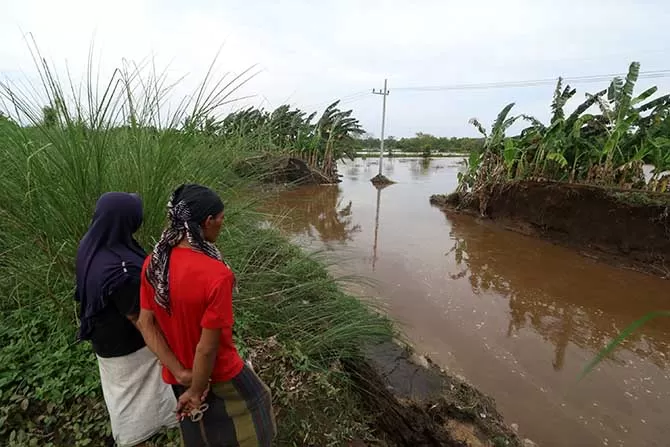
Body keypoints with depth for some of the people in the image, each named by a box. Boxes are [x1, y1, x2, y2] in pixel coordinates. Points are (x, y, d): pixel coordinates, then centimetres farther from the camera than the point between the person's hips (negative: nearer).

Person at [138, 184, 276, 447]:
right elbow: (208, 347, -28)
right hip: (219, 375, -6)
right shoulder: (217, 275, -35)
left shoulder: (153, 262, -15)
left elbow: (145, 323, -7)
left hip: (176, 374, 6)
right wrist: (196, 391, -11)